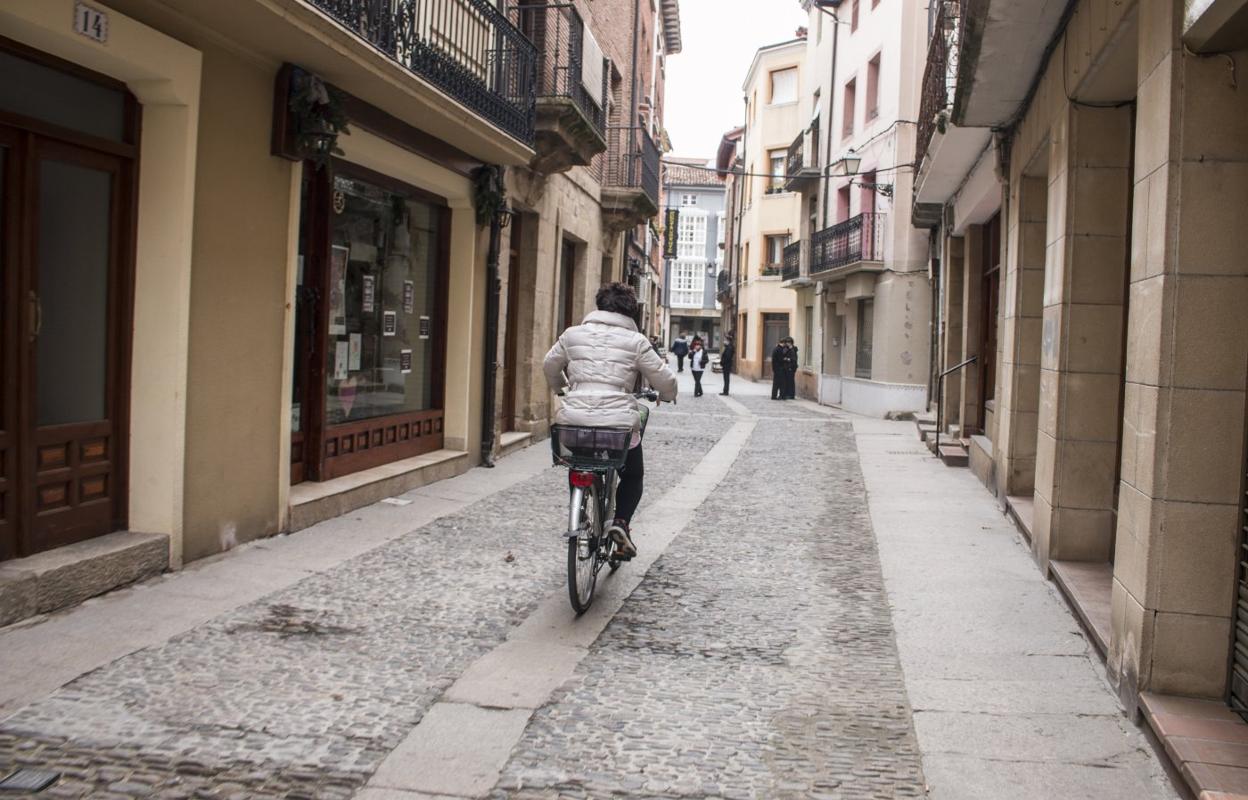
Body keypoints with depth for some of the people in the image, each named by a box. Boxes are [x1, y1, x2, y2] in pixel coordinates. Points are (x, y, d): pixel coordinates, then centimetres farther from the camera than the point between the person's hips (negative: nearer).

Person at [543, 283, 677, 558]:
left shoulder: (573, 334, 9)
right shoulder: (635, 341, 0)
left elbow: (549, 366, 23)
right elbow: (664, 379, 4)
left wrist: (560, 387, 43)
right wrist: (667, 396, 26)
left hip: (574, 420, 3)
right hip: (618, 422, -2)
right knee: (633, 475, 20)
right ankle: (621, 522, -1)